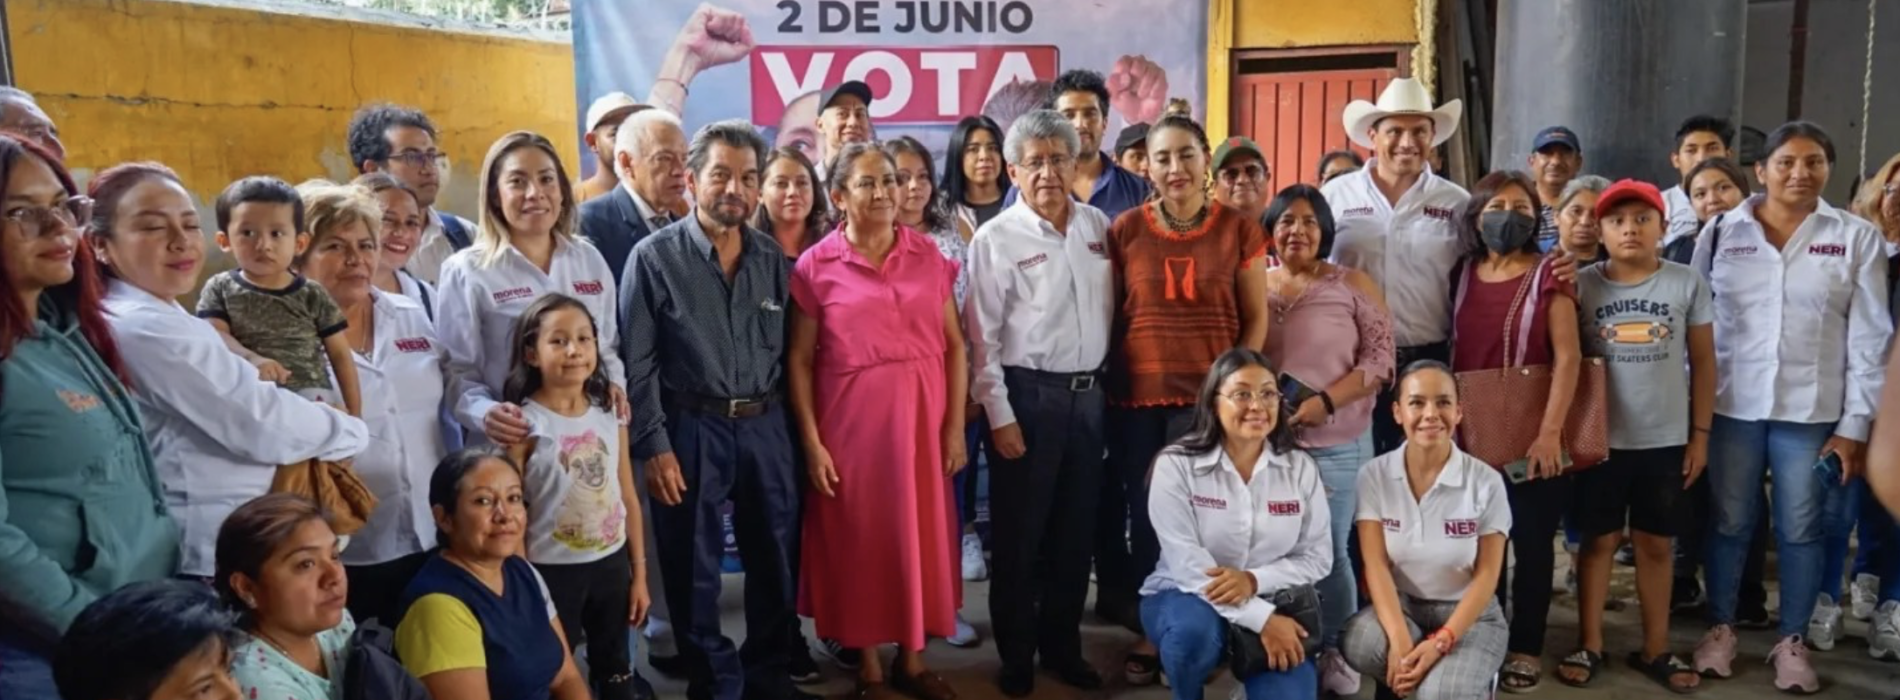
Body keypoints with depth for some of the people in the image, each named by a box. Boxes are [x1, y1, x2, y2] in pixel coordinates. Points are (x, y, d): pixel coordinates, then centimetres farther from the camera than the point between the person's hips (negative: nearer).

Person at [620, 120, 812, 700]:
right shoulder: (655, 257, -6)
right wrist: (654, 447, -10)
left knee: (775, 559, 13)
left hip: (766, 426, 4)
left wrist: (797, 429, 6)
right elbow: (637, 365, -7)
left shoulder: (774, 260, 5)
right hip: (691, 429, -3)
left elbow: (787, 352, 9)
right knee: (694, 568, 8)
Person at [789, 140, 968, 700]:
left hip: (921, 415, 3)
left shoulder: (929, 256, 4)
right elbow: (799, 360, -2)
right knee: (858, 541, 7)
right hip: (851, 419, -2)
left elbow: (954, 345, 5)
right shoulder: (816, 266, -3)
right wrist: (812, 442, -7)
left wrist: (955, 423, 0)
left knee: (921, 534, 10)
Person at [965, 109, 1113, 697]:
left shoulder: (1099, 226, 7)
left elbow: (1111, 311, 13)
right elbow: (981, 337, -8)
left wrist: (1103, 385, 9)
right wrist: (999, 416, -11)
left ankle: (1063, 645, 29)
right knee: (1019, 532, 5)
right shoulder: (996, 239, -7)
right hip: (1028, 394, -4)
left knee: (1076, 529, 13)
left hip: (1089, 393, 5)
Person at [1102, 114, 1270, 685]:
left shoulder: (1239, 229, 1)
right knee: (1144, 515, 5)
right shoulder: (1125, 229, 2)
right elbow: (1108, 314, 7)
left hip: (1211, 395, -1)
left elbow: (1256, 319, 4)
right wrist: (1106, 384, 3)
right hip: (1137, 397, 1)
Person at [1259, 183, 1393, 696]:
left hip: (1337, 442, -2)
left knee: (1329, 550, 3)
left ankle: (1332, 651, 20)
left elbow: (1380, 359, -4)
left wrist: (1326, 401, -16)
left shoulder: (1353, 285, 0)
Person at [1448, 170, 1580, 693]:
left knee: (1531, 544, 6)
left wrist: (1550, 431, -18)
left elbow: (1567, 357, -10)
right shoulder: (1461, 275, 7)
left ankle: (1525, 649, 18)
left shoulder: (1549, 275, -4)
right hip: (1472, 434, 3)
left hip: (1532, 435, -3)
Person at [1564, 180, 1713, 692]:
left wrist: (1700, 433, 2)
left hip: (1665, 438, 1)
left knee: (1656, 544, 11)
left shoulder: (1688, 283, -1)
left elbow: (1703, 362, 3)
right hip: (1601, 437, -1)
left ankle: (1655, 649, 22)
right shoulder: (1582, 284, -3)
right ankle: (1589, 646, 18)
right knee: (1599, 540, 9)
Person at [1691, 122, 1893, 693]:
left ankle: (1792, 641, 21)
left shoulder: (1858, 238, 1)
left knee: (1800, 530, 7)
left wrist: (1855, 423, -4)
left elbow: (1869, 337, 1)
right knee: (1729, 523, 9)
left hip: (1811, 410, 0)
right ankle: (1721, 629, 23)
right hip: (1731, 406, 1)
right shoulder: (1720, 234, 3)